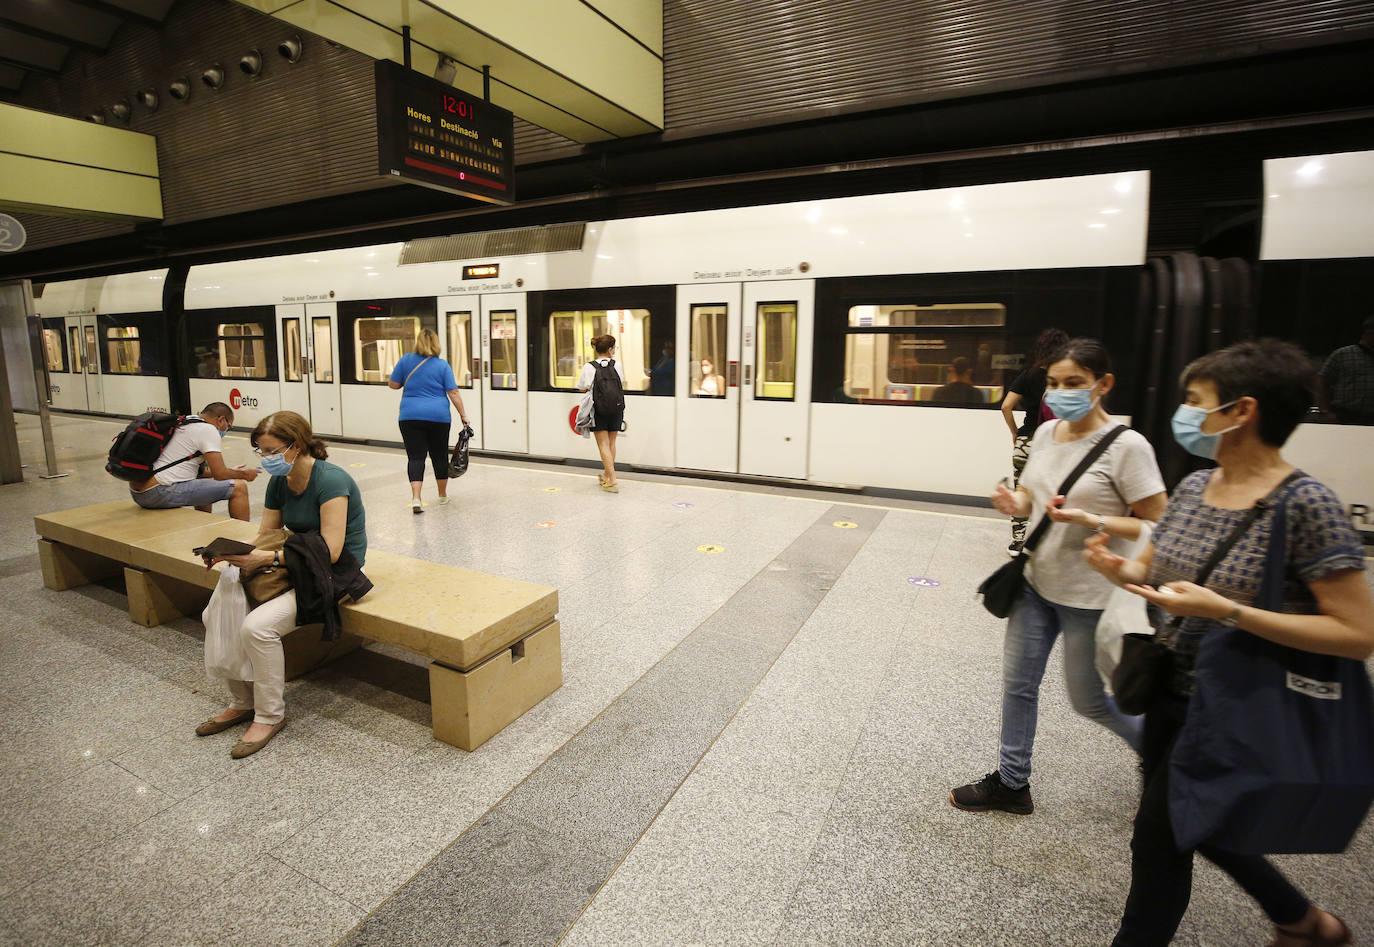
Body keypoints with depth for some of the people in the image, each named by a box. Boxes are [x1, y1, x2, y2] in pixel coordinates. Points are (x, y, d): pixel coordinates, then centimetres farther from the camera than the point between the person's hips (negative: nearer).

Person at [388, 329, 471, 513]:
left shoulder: (406, 359, 1)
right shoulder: (442, 365, 0)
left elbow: (393, 384, 5)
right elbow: (453, 393, -4)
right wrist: (463, 415, 0)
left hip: (411, 417, 0)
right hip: (439, 416, 0)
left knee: (416, 457, 0)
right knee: (439, 456, 12)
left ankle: (416, 498, -14)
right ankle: (443, 496, 25)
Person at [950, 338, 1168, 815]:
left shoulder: (1125, 446, -17)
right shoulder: (1047, 433, 3)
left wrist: (1089, 520, -28)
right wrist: (1013, 502, -7)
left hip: (1088, 595, -6)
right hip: (1035, 580, 6)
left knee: (1087, 700, 12)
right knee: (1017, 684, 13)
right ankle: (1012, 782, 31)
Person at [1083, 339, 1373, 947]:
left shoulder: (1305, 504, -21)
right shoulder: (1194, 486, -1)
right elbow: (1152, 570, 9)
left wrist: (1224, 610, -30)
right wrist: (1116, 567, -13)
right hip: (1170, 692, 7)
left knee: (1158, 835, 8)